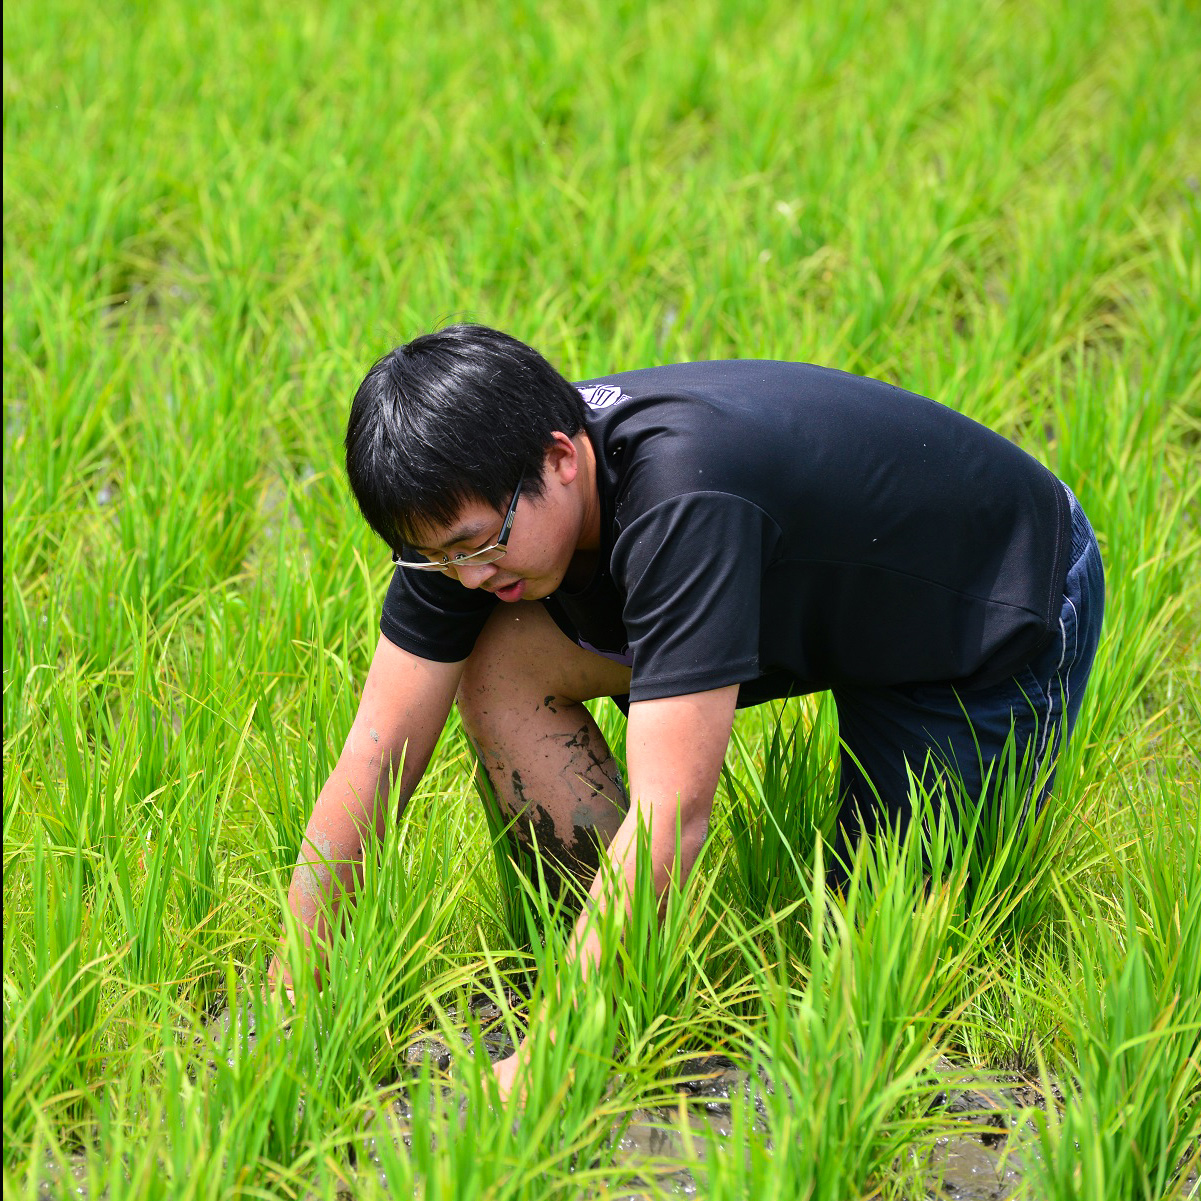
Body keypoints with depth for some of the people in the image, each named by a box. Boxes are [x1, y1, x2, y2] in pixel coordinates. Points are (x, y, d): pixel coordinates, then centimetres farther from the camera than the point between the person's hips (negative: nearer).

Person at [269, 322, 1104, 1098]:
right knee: (502, 666, -14)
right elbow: (377, 754, -17)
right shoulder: (468, 505, -20)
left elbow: (673, 814, -46)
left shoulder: (680, 497, -43)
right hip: (813, 605, 7)